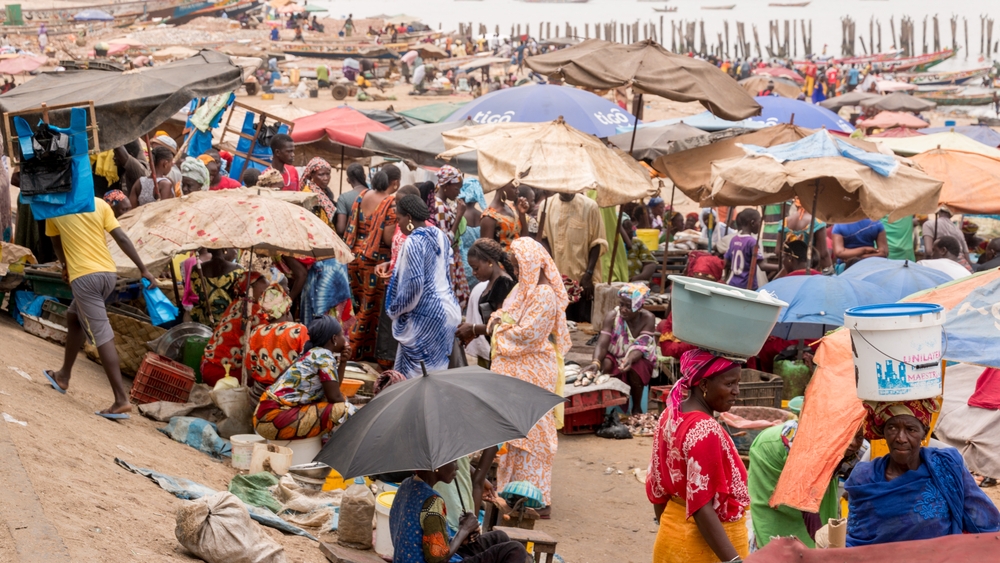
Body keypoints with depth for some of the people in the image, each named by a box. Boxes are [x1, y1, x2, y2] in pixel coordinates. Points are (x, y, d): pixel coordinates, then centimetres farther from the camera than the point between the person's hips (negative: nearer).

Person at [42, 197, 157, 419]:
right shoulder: (100, 204, 7)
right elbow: (122, 238, 0)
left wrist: (65, 266, 41)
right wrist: (143, 269, 2)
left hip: (83, 276, -5)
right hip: (108, 273, 5)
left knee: (101, 336, -8)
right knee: (74, 317, 26)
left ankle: (121, 399, -14)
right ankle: (64, 376, 37)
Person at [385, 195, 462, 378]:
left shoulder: (414, 242, -17)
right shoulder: (440, 236, 9)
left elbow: (414, 284, -22)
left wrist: (396, 309, -9)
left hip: (423, 315, -9)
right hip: (445, 308, 9)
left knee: (416, 373, -1)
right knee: (434, 370, 14)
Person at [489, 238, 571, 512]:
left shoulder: (544, 295, -17)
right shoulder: (522, 289, 13)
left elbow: (526, 334, -22)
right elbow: (503, 316, 18)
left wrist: (500, 327, -6)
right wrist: (498, 321, -5)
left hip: (531, 374, -9)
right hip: (514, 369, 9)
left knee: (529, 433, -4)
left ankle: (538, 500, 2)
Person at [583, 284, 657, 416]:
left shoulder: (648, 318, -20)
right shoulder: (612, 315, -19)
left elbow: (640, 347, -29)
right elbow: (602, 344, -28)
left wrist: (629, 359, -51)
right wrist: (595, 362, -49)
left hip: (638, 359, -1)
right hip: (616, 356, 1)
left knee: (634, 368, -34)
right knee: (605, 364, -31)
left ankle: (636, 408, -10)